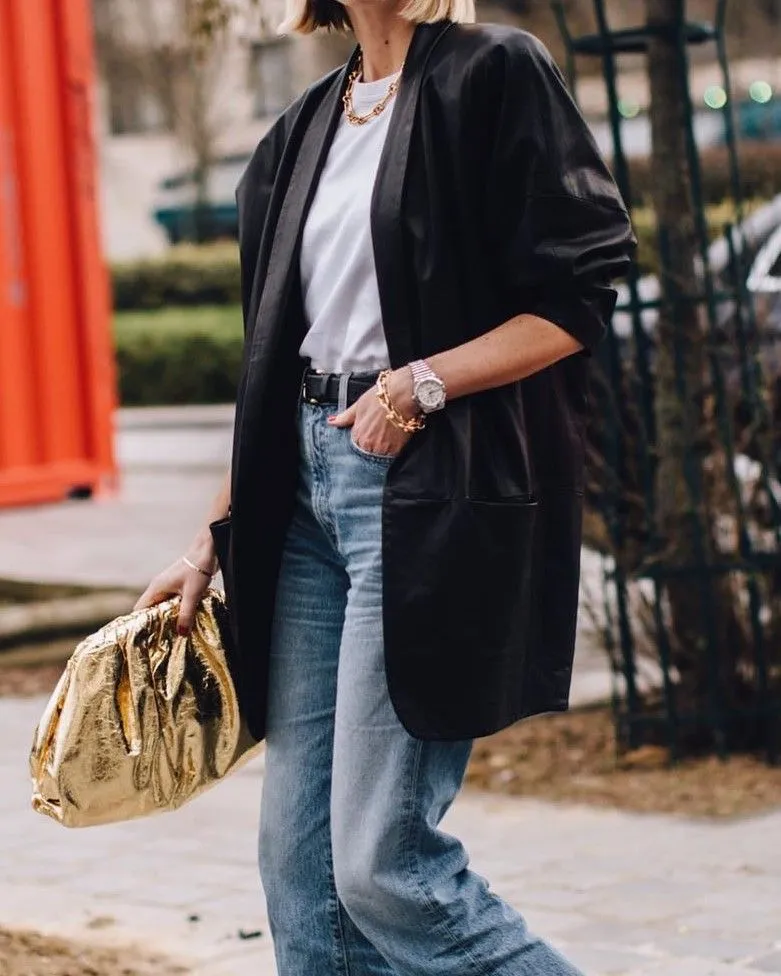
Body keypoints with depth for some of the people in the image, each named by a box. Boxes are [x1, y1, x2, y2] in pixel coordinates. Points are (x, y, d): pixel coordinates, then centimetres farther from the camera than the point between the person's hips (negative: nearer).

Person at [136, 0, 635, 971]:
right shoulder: (308, 127, 17)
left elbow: (577, 302, -10)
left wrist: (425, 382, -20)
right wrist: (213, 537, 17)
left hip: (429, 486, -8)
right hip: (310, 489, 8)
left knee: (382, 862, -10)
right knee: (299, 850, 6)